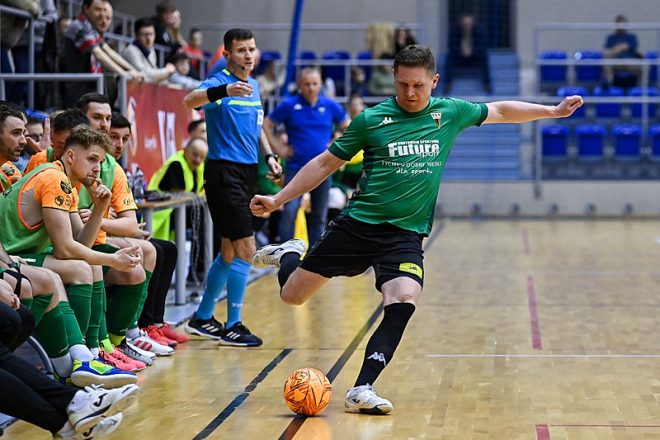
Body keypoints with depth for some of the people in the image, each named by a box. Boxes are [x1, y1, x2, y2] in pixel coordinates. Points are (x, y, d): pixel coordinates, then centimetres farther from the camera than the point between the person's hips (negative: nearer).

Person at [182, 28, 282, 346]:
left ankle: (202, 319, 25)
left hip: (247, 173, 9)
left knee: (229, 253, 14)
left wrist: (269, 155, 12)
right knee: (245, 249, -11)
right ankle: (232, 326, -3)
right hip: (224, 173, -9)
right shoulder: (219, 82, -12)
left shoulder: (253, 86, 13)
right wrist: (225, 90, -51)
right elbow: (189, 101, -34)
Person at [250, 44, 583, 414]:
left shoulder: (450, 113, 3)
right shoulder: (371, 119, -3)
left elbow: (500, 111, 20)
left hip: (406, 234, 1)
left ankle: (362, 389, -20)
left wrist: (554, 111, 20)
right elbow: (326, 163, 5)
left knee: (403, 302, -26)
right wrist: (279, 199, 1)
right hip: (358, 223, -1)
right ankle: (289, 255, 39)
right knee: (292, 295, 3)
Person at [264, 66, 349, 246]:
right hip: (296, 167, -2)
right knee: (289, 212, -14)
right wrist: (279, 148, 0)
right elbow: (267, 125, 6)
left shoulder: (330, 106, 4)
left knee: (319, 216, 6)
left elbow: (347, 128, 18)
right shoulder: (289, 106, -2)